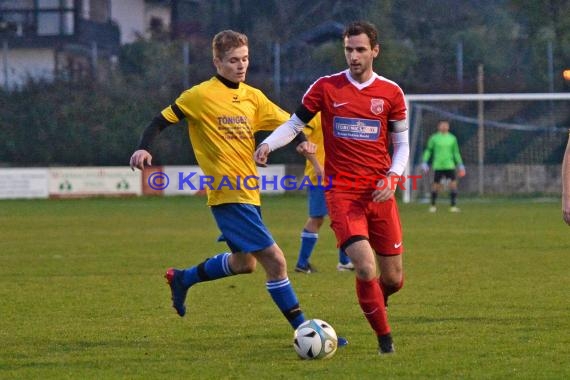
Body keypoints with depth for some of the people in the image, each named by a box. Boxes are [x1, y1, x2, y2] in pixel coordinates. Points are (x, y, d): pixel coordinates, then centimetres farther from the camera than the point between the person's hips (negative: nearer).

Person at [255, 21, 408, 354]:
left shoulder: (391, 93, 4)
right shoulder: (326, 88, 1)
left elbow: (401, 143, 11)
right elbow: (295, 124, 7)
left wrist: (393, 177, -7)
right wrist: (267, 144, -12)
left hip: (380, 194, 2)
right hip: (342, 192, -2)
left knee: (393, 277, 7)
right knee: (366, 268, -19)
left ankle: (377, 299, 44)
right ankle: (385, 337, 0)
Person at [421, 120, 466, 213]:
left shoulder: (452, 138, 9)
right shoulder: (434, 138, 3)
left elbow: (456, 152, 16)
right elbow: (428, 151, 9)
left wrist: (460, 165, 14)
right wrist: (424, 162, 1)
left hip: (450, 166, 2)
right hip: (438, 166, -2)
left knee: (453, 183, -10)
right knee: (436, 185, -1)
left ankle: (453, 206, -6)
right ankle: (432, 205, 17)